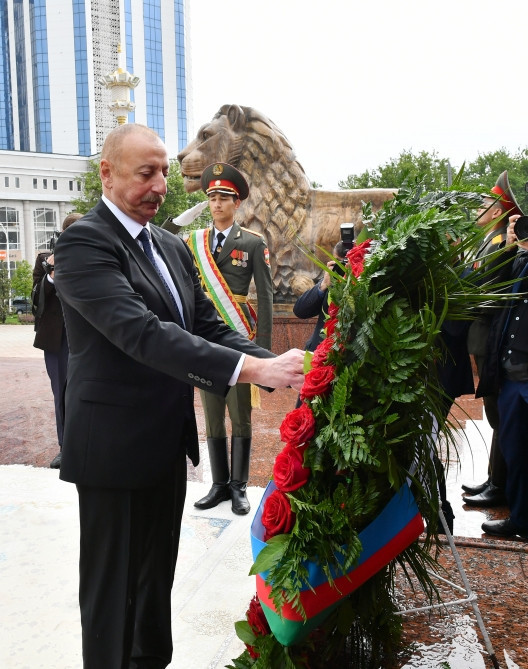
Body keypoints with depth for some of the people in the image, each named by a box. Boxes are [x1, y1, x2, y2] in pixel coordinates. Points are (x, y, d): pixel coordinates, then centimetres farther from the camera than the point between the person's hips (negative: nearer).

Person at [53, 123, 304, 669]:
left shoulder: (171, 247, 9)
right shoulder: (83, 243, -17)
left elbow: (207, 326, 6)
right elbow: (142, 333, -30)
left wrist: (278, 366, -11)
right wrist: (252, 370, -36)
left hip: (167, 440, 8)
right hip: (115, 446, -8)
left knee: (157, 572, 23)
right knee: (114, 584, 9)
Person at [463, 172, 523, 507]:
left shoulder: (501, 243, -16)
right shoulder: (492, 241, 15)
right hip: (486, 341, 10)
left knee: (498, 415, 0)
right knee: (495, 413, 15)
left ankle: (499, 488, 11)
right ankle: (494, 480, 26)